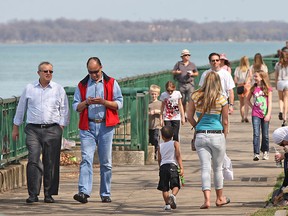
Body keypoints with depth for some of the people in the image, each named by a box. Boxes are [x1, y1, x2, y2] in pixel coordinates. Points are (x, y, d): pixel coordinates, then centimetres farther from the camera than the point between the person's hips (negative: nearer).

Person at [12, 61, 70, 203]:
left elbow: (64, 110, 10)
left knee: (51, 163, -1)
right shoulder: (29, 89, 9)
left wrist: (61, 127, 0)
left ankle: (49, 194, 7)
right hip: (33, 129, 0)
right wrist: (16, 127, 18)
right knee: (33, 161, -11)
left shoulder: (59, 89, 8)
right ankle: (33, 194, -11)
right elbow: (21, 109, 18)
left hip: (52, 129, 0)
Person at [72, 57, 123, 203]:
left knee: (106, 162, 3)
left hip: (105, 126, 0)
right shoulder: (82, 85, 12)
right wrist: (86, 102, -9)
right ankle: (84, 192, -21)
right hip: (87, 127, 0)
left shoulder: (111, 83, 8)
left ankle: (105, 194, 10)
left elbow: (119, 103, 3)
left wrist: (103, 102, -12)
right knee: (86, 159, -12)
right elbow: (76, 107, 11)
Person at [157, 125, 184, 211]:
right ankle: (173, 195, -32)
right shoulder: (175, 144, 5)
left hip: (163, 166, 2)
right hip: (172, 165, -2)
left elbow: (159, 159, 16)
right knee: (175, 185, -2)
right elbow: (178, 156, -4)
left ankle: (167, 204, 0)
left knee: (164, 188, 6)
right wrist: (181, 168, -7)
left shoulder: (160, 146, 13)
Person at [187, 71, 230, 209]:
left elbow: (189, 117, 3)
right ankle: (220, 198, 27)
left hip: (200, 136, 1)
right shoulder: (221, 99, -7)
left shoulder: (196, 97, -1)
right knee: (218, 168, 14)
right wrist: (224, 136, 11)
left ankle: (207, 199, -12)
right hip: (217, 135, -1)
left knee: (205, 168, 1)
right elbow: (225, 122, -2)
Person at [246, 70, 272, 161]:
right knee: (256, 134, -8)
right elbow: (248, 99, 19)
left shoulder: (268, 89, -2)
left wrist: (268, 114, -12)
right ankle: (256, 153, -9)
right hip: (256, 115, 1)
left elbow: (270, 102, -5)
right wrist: (252, 107, 6)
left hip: (265, 115, -1)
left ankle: (265, 151, 23)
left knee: (265, 134, 7)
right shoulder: (254, 88, 5)